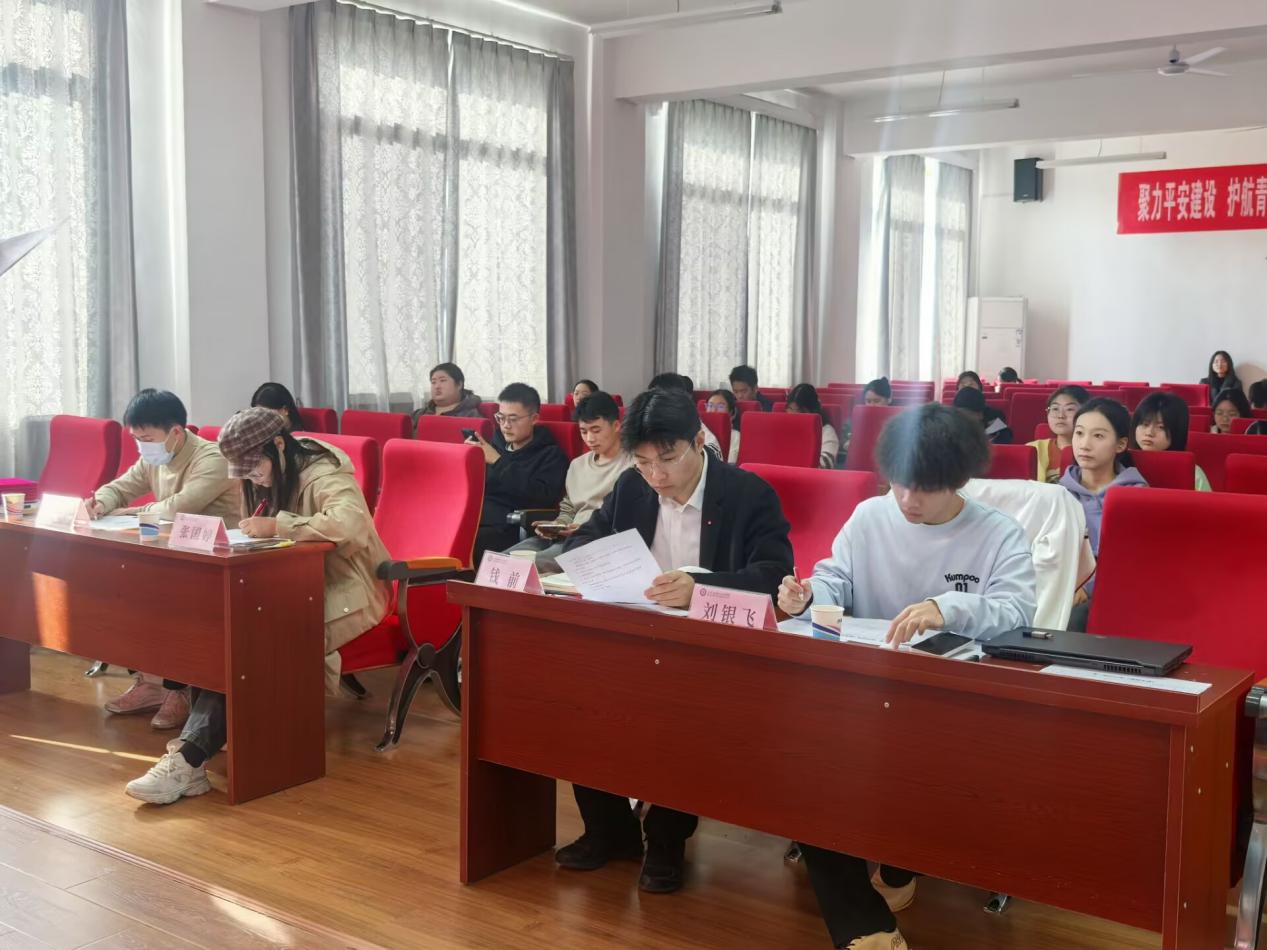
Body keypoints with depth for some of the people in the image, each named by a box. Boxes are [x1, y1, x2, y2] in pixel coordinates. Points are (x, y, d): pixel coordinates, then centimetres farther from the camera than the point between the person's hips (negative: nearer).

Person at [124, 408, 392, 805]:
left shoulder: (323, 475, -15)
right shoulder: (276, 477, 12)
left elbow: (348, 522, -34)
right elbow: (264, 541, 13)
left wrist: (277, 526, -27)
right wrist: (256, 530, -11)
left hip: (342, 593, -8)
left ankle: (190, 756, -24)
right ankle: (192, 753, -26)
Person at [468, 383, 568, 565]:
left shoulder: (551, 454, 6)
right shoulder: (495, 444, 21)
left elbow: (543, 497, -13)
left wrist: (499, 462, -12)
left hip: (510, 530, -5)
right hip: (473, 522, 5)